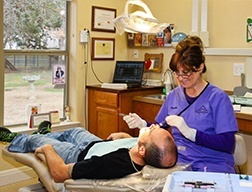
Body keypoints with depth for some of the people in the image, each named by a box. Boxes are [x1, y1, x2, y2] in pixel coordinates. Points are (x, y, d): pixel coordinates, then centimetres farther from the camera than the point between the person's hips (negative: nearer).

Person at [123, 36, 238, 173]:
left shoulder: (217, 98, -7)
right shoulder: (174, 95, 9)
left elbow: (227, 144, -14)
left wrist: (189, 132, -25)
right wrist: (142, 124, -6)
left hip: (212, 166, -3)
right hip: (179, 162, 4)